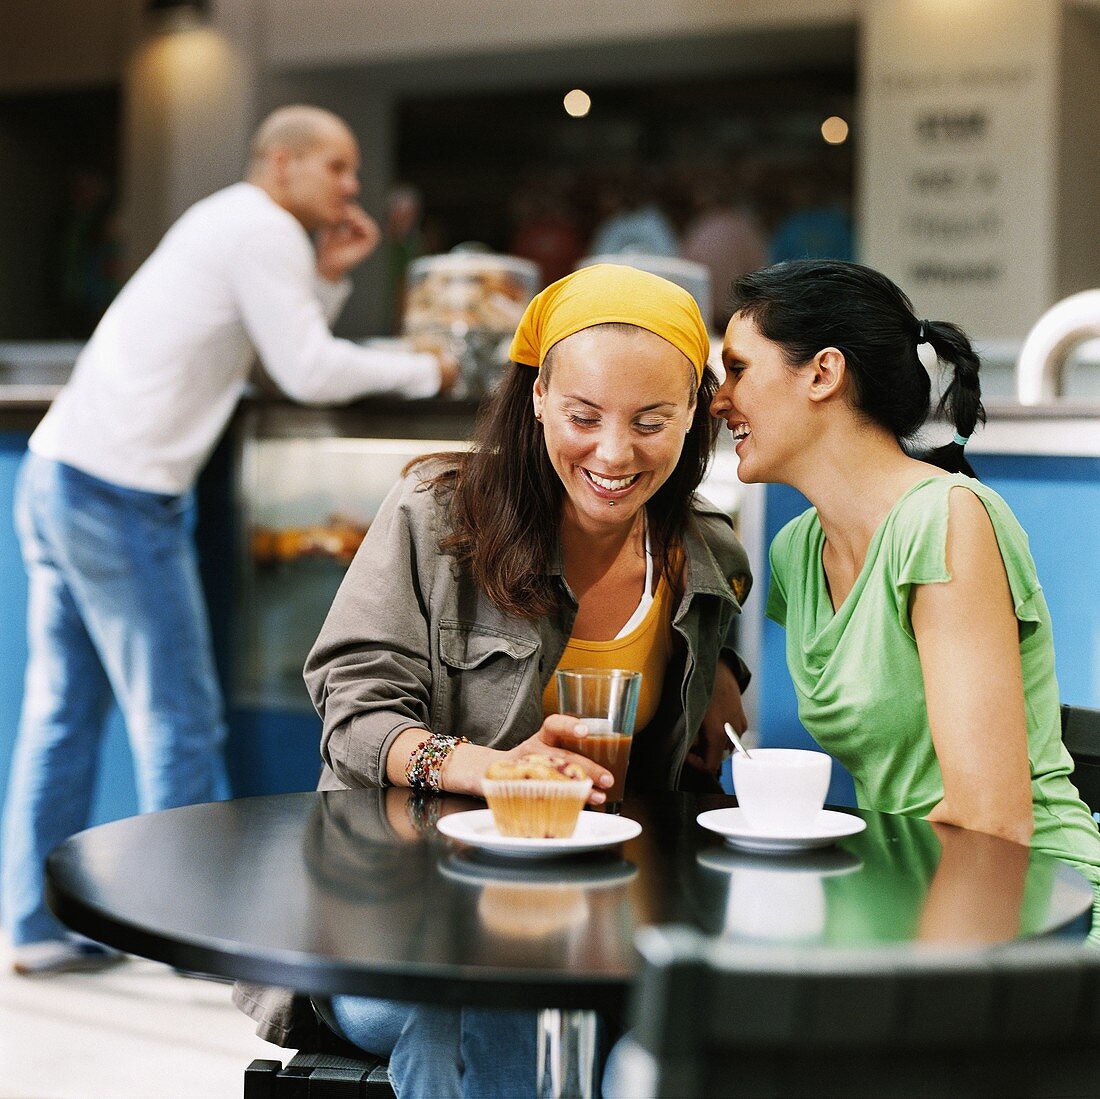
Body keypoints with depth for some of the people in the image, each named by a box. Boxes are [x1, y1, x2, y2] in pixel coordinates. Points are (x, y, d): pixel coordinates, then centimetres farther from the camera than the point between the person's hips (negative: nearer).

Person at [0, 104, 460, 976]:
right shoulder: (265, 228, -7)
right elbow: (308, 374, -13)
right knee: (178, 720, -2)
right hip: (120, 490, -10)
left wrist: (327, 279, 11)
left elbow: (289, 357, 19)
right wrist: (424, 372, -1)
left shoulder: (227, 223, 22)